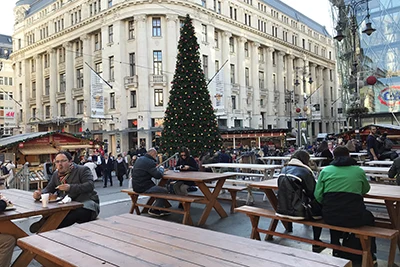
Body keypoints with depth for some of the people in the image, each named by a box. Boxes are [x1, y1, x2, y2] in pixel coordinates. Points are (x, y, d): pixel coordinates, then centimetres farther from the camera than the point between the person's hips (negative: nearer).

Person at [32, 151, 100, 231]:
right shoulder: (56, 174, 19)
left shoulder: (83, 170, -2)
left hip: (86, 203, -6)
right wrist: (39, 194, -6)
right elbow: (48, 189, 18)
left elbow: (90, 185, -15)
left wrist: (70, 187, -27)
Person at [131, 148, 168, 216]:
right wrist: (161, 168, -2)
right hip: (143, 188, -10)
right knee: (164, 191, -6)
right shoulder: (149, 162, -18)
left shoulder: (139, 159, 12)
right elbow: (158, 175, -21)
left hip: (136, 186, 10)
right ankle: (154, 210, 7)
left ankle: (161, 209, 22)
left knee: (159, 188, 21)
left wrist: (156, 167, 13)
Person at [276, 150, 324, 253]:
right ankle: (316, 244, 21)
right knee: (318, 209, 16)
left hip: (281, 210, 7)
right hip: (297, 212, -7)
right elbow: (313, 193, -6)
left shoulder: (284, 170, 9)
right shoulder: (305, 171, -9)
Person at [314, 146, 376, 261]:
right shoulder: (358, 171, 5)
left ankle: (336, 250, 44)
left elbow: (318, 195, 0)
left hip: (329, 217, 1)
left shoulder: (325, 171, 4)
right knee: (369, 217, 33)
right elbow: (365, 189, 22)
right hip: (353, 217, -1)